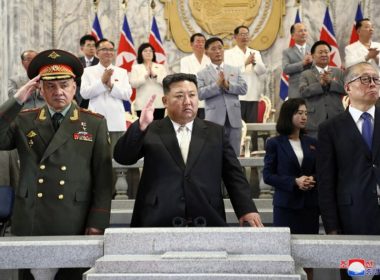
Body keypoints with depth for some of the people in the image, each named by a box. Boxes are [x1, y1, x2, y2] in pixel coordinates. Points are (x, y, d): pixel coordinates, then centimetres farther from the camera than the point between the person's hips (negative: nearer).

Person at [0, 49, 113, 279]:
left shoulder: (95, 124, 4)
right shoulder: (23, 121, 9)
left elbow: (103, 178, 1)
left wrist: (97, 223, -6)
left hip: (74, 225, -1)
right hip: (29, 224, 2)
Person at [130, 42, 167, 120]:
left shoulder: (161, 67, 14)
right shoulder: (136, 67, 9)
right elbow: (133, 84, -4)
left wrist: (155, 75, -12)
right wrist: (146, 75, -14)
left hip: (159, 104, 2)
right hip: (142, 105, -1)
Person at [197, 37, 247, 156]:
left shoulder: (235, 70, 13)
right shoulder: (202, 74, 4)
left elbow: (243, 89, 2)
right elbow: (200, 94, -9)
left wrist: (228, 85, -13)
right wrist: (217, 84, -18)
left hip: (234, 118, 3)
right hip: (215, 119, -3)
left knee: (234, 153, 9)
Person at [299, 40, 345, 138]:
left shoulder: (339, 72, 15)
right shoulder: (306, 74, 9)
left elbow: (346, 89, 1)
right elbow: (303, 91, -8)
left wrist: (330, 82, -12)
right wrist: (321, 84, -19)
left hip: (336, 120, 2)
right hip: (315, 121, -2)